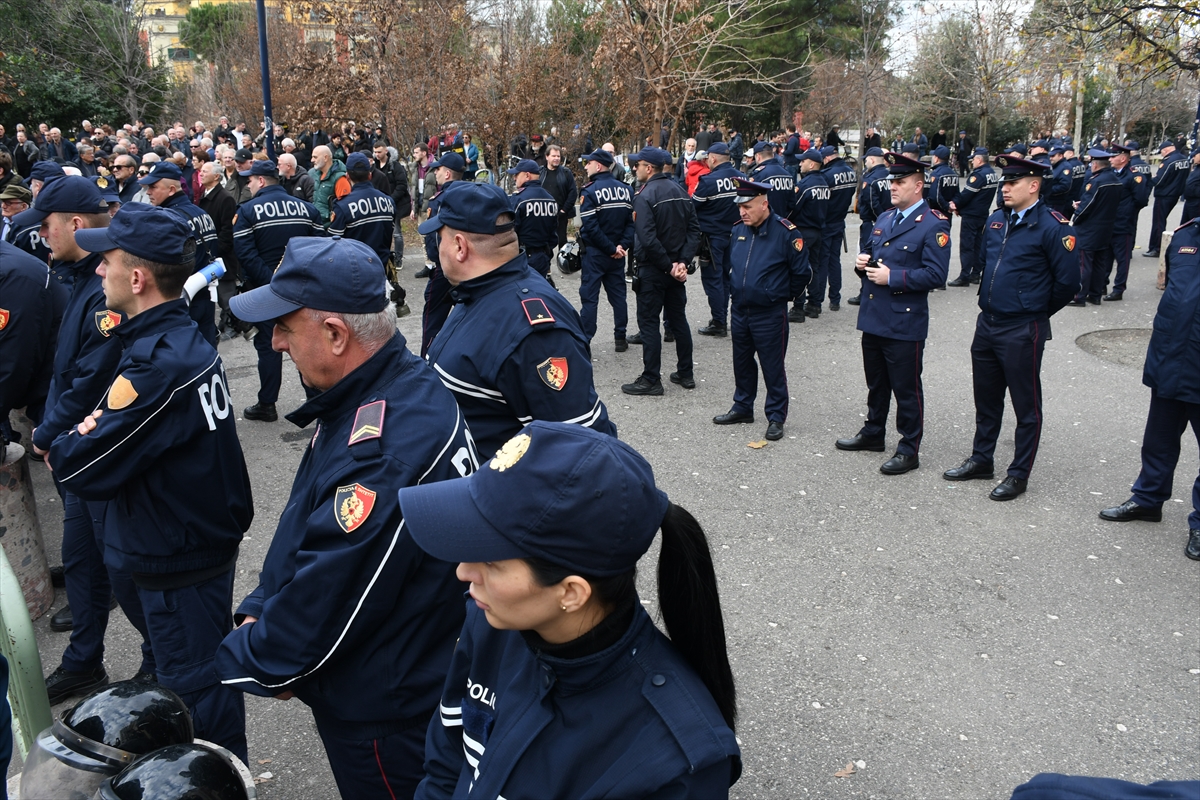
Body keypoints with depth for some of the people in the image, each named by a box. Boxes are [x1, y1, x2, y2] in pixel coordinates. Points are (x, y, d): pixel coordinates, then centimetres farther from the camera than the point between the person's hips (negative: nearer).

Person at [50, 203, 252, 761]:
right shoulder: (188, 339, 3)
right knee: (207, 673, 25)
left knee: (195, 693, 8)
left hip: (177, 562, -10)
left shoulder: (156, 367, -28)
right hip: (208, 537, 10)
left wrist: (63, 443, -4)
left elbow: (82, 469, -23)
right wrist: (96, 426, -9)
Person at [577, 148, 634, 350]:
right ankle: (620, 338, 19)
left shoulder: (589, 191, -13)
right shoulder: (626, 190, 4)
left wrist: (611, 248, -14)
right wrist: (622, 246, -7)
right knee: (618, 295, 13)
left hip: (595, 252, -5)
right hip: (617, 254, 5)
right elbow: (632, 221, 0)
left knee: (589, 297, -1)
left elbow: (590, 226, -20)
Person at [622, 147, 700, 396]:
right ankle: (686, 373, 23)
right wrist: (682, 261, -5)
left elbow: (647, 239, -25)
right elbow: (694, 230, 4)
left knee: (648, 322, 0)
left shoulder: (644, 196, -16)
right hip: (676, 267, 7)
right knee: (678, 319, 15)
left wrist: (667, 266, -17)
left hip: (652, 270, -7)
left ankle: (651, 380, 2)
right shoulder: (679, 191, 7)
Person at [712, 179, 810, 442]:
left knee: (772, 367, 2)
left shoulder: (786, 233, -15)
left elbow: (801, 272, -6)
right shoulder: (738, 231, 3)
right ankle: (742, 407, 32)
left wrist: (786, 294, 4)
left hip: (770, 314, -6)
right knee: (742, 363, 17)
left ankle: (776, 417, 14)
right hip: (740, 310, 6)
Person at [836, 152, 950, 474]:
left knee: (906, 388, 2)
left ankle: (909, 450, 13)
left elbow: (935, 275, -18)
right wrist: (862, 261, 2)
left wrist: (892, 277, -21)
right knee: (876, 383, 21)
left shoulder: (934, 225, -12)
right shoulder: (885, 218, 13)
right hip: (873, 316, 8)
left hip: (905, 322, -8)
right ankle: (873, 433, 36)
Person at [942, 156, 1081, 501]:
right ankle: (981, 460, 32)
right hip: (987, 324, 7)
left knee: (1026, 406, 5)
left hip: (1023, 332, -7)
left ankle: (1019, 475, 15)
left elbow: (1067, 282, -11)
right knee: (986, 399, 18)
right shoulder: (996, 220, 7)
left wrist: (1037, 312, 1)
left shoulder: (1053, 226, -13)